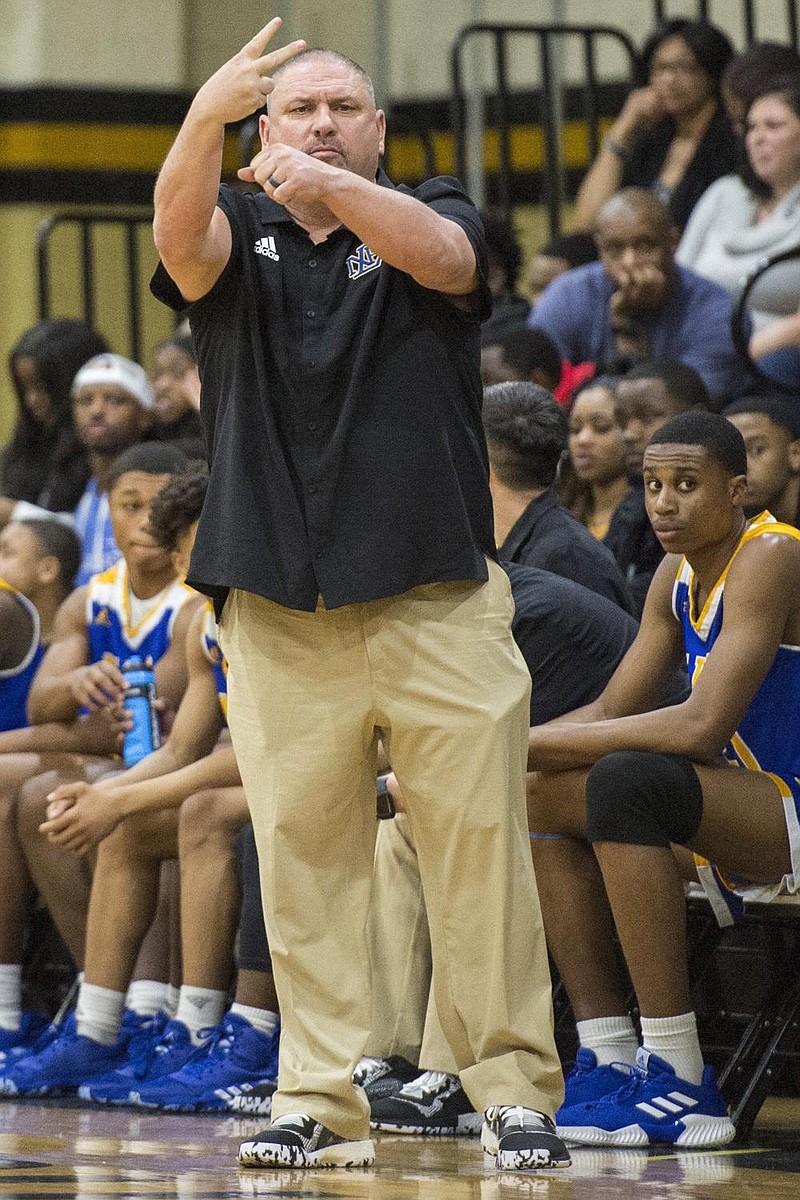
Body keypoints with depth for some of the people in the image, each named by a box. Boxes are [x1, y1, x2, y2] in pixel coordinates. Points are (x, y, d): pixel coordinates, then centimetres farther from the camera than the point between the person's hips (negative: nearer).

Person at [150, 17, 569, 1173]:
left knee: (481, 849, -2)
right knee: (303, 862, 1)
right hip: (279, 614, 1)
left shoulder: (429, 218, 9)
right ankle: (322, 1100, 5)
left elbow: (443, 256, -15)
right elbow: (181, 238, -14)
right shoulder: (239, 241, 10)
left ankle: (515, 1090, 3)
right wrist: (204, 120, -35)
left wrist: (334, 190, -32)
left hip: (439, 603, -1)